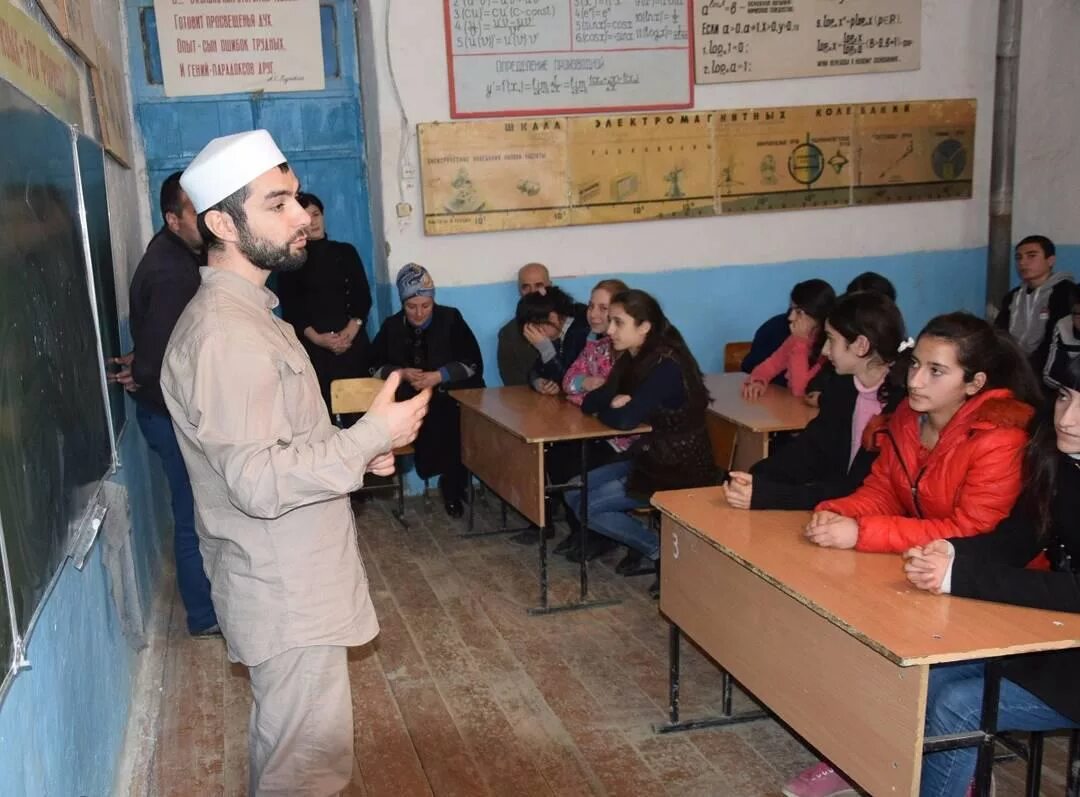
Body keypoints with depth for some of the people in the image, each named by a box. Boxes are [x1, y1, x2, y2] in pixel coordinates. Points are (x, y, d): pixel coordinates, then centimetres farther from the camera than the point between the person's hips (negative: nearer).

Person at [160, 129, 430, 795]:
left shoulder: (244, 310, 10)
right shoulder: (225, 334, -24)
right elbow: (258, 482, -29)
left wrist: (355, 447, 5)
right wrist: (370, 437, -23)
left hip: (292, 575, 10)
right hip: (286, 590, -10)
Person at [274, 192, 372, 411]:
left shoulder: (346, 251, 13)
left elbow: (363, 296, 7)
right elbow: (290, 308, 2)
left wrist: (351, 330, -9)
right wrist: (317, 337, -12)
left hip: (352, 340, 2)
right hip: (312, 344, -2)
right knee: (321, 402, -11)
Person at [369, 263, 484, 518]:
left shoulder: (451, 319, -1)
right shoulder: (392, 326, 6)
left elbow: (473, 363, -4)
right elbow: (374, 365, 9)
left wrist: (438, 376, -18)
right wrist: (402, 373, -11)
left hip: (452, 397, -1)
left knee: (448, 424, -31)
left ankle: (453, 488, -5)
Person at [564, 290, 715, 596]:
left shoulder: (667, 365, -24)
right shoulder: (631, 358, 4)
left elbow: (625, 419, -30)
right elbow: (589, 402, 3)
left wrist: (605, 408, -8)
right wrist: (613, 402, -18)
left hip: (680, 469, -9)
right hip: (647, 458, 9)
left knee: (589, 507, -12)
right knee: (574, 493, 3)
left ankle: (665, 551, -1)